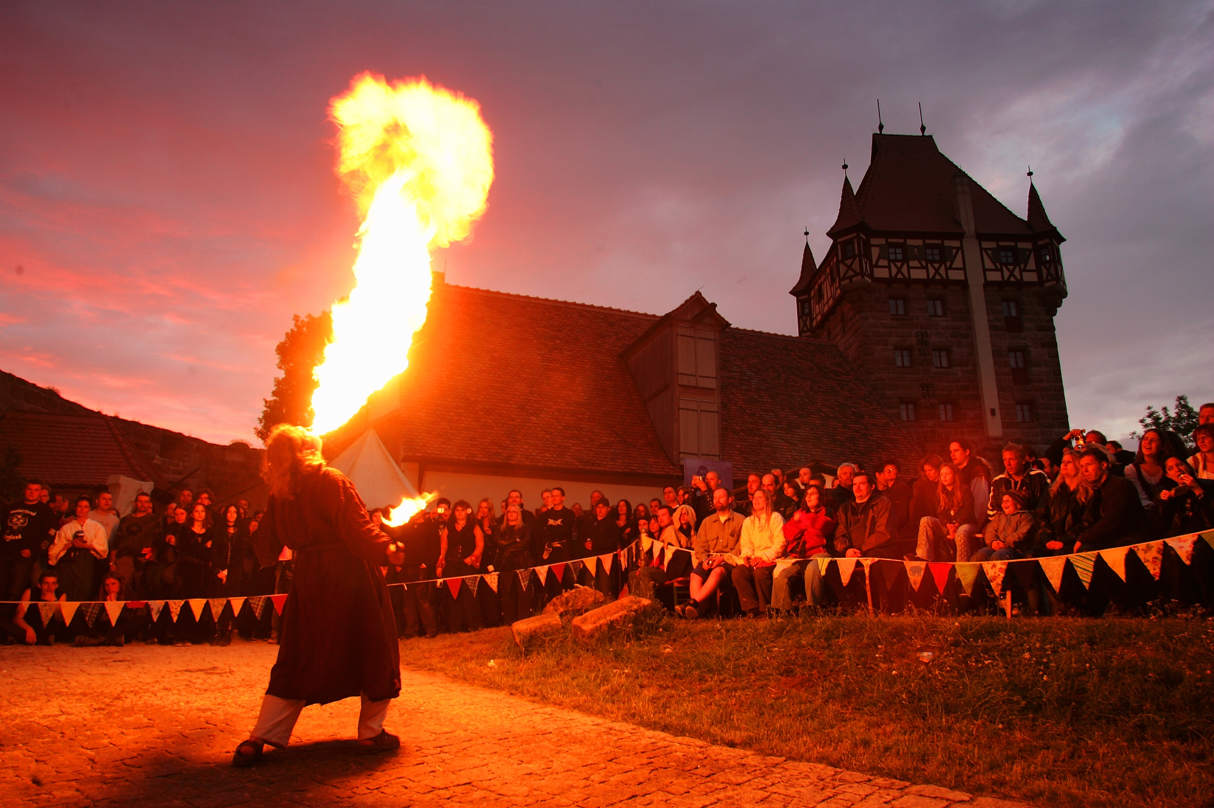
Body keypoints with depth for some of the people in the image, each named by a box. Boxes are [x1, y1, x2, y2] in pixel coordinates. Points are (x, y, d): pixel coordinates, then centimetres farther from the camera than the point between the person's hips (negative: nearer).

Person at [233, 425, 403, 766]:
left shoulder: (278, 494, 6)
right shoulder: (331, 481, -10)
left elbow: (266, 547, 13)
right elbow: (356, 526, -21)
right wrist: (386, 549, -23)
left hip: (309, 581, 6)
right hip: (349, 575, -5)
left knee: (298, 660, 14)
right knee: (373, 652, 9)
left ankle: (258, 740, 9)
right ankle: (371, 732, 16)